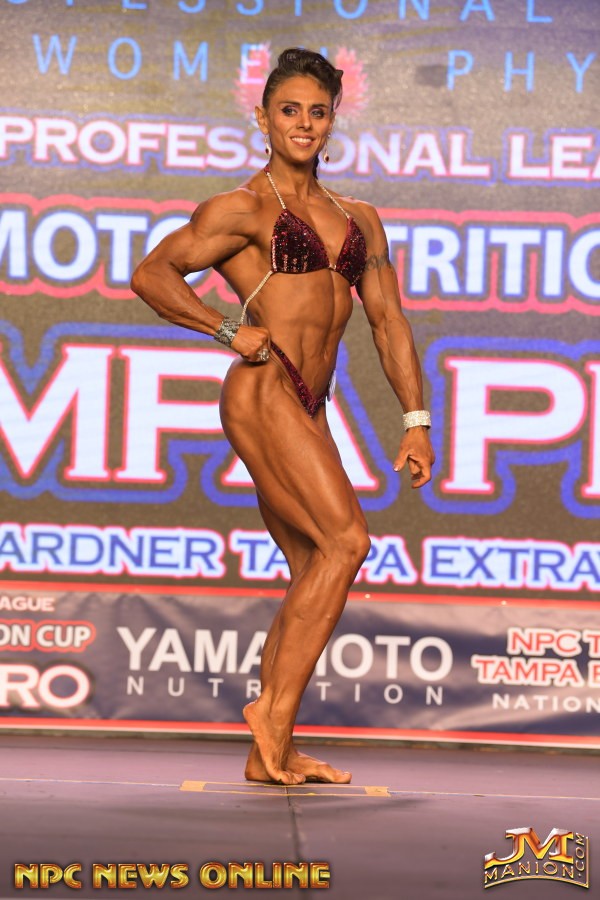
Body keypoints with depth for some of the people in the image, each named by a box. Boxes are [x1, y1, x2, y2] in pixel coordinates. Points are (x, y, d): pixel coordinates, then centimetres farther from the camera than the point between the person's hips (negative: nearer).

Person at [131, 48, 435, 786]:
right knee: (345, 540, -19)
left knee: (312, 576, 4)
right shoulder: (244, 209, 2)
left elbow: (387, 318, 18)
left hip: (306, 413, 7)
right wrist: (228, 332, -12)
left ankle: (270, 754, 6)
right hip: (263, 394, -7)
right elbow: (152, 273, -3)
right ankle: (276, 705, -16)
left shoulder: (359, 220, 20)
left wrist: (415, 419, 10)